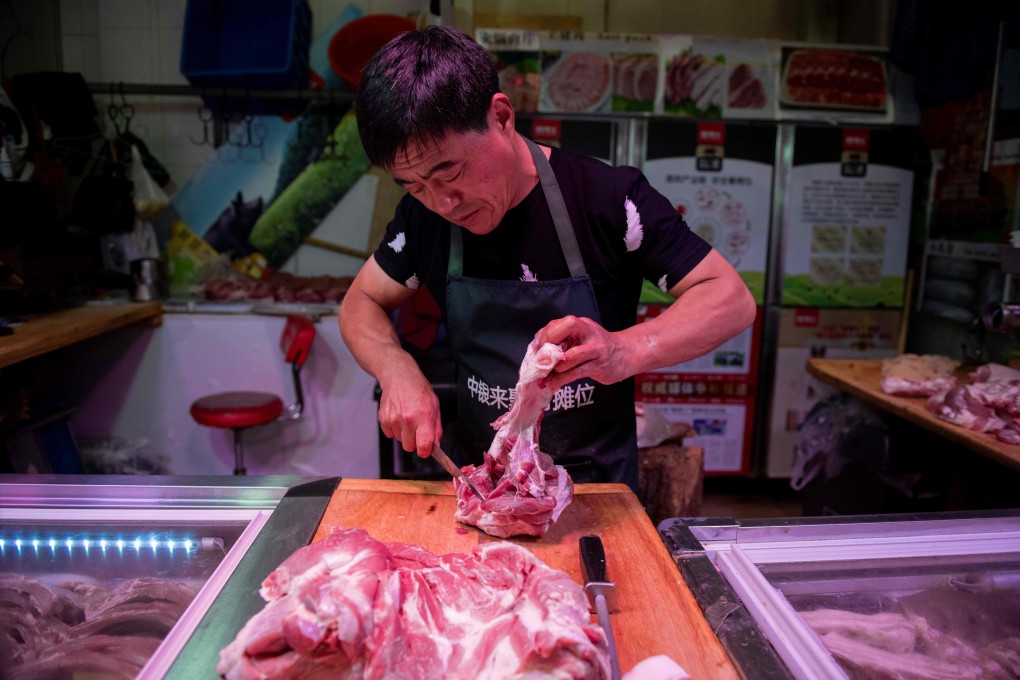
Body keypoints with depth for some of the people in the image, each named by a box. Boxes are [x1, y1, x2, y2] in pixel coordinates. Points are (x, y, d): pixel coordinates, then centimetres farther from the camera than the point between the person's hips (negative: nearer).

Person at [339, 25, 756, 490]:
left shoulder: (609, 198, -15)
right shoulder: (424, 213, -4)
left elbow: (732, 299, -14)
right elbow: (360, 303, 7)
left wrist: (624, 352, -33)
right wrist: (398, 372, -15)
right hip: (475, 474, 3)